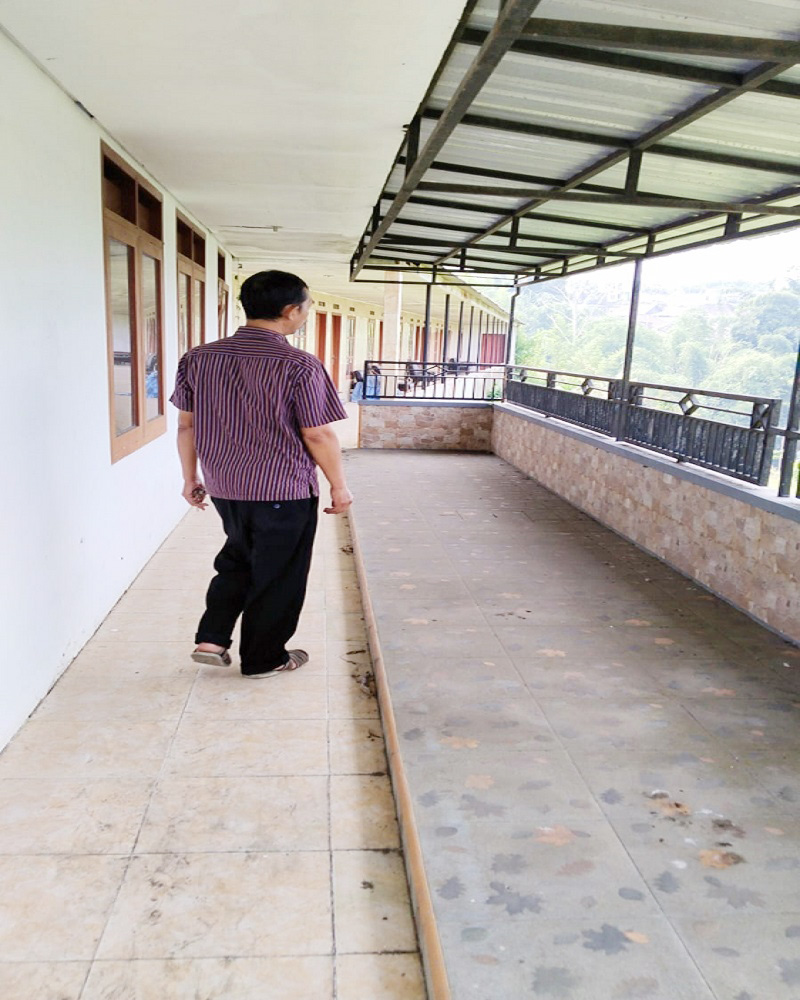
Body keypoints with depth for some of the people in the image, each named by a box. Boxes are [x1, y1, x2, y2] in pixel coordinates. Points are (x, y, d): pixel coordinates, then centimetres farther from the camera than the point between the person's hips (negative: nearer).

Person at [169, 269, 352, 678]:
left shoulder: (198, 358, -1)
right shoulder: (299, 366, -17)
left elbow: (186, 424, 5)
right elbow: (318, 435, -14)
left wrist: (190, 477, 16)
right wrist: (339, 486, -2)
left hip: (223, 487, 5)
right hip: (283, 491, -5)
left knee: (237, 559, 27)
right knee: (277, 576, 12)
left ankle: (211, 639, 23)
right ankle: (263, 659, 26)